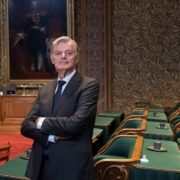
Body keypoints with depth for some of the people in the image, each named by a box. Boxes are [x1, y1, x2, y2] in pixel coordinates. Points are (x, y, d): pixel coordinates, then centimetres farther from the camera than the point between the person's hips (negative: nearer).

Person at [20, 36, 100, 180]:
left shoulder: (89, 85, -10)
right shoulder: (45, 89, 8)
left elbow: (75, 124, -22)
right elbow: (26, 126, 2)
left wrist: (42, 122, -7)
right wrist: (52, 136, -16)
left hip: (72, 167, -5)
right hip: (41, 167, 5)